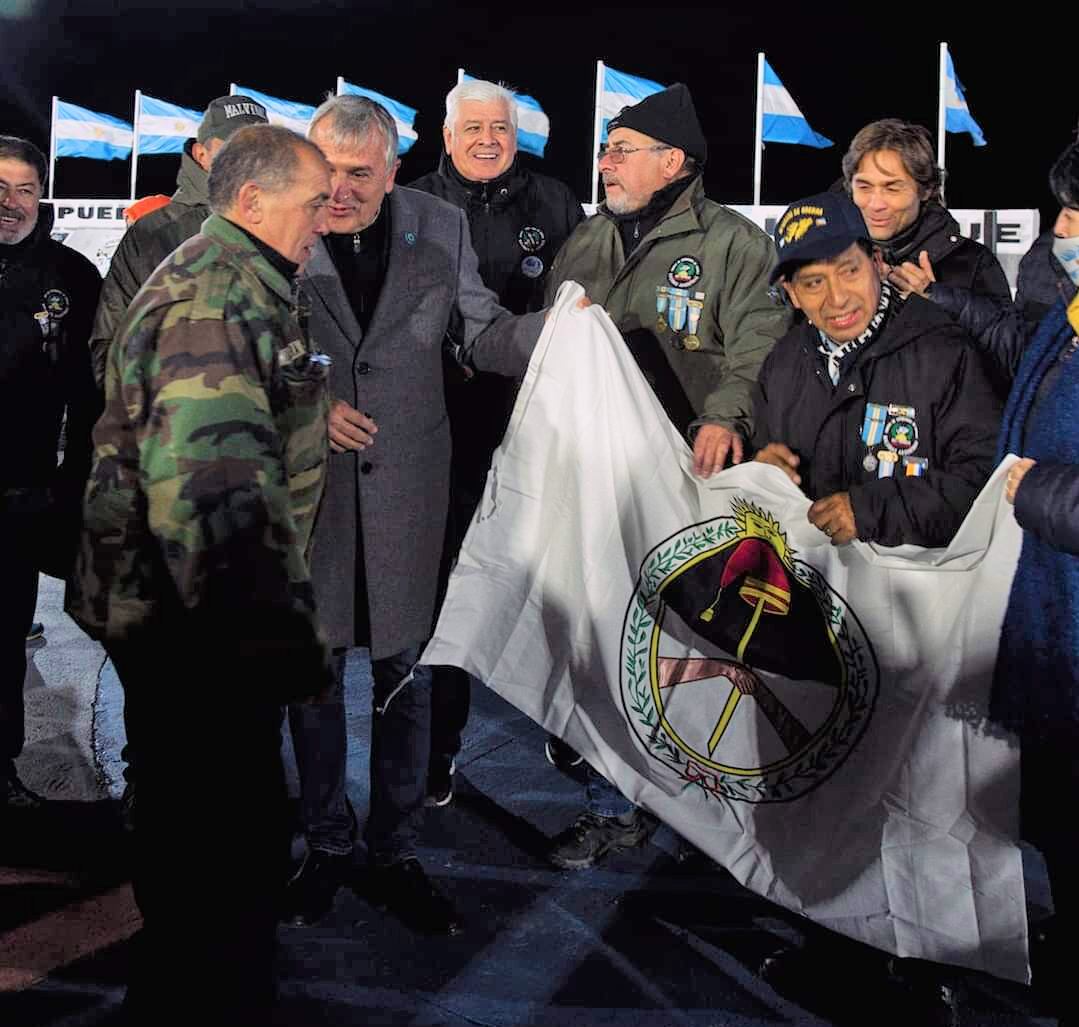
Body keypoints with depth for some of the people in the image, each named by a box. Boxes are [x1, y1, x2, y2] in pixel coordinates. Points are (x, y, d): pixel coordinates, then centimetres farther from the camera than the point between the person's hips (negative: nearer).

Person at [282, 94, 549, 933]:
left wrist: (552, 327, -14)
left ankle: (395, 854, 24)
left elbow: (480, 336, 5)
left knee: (405, 668, 8)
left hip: (407, 481, 1)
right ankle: (326, 846, 28)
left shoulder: (441, 227, 1)